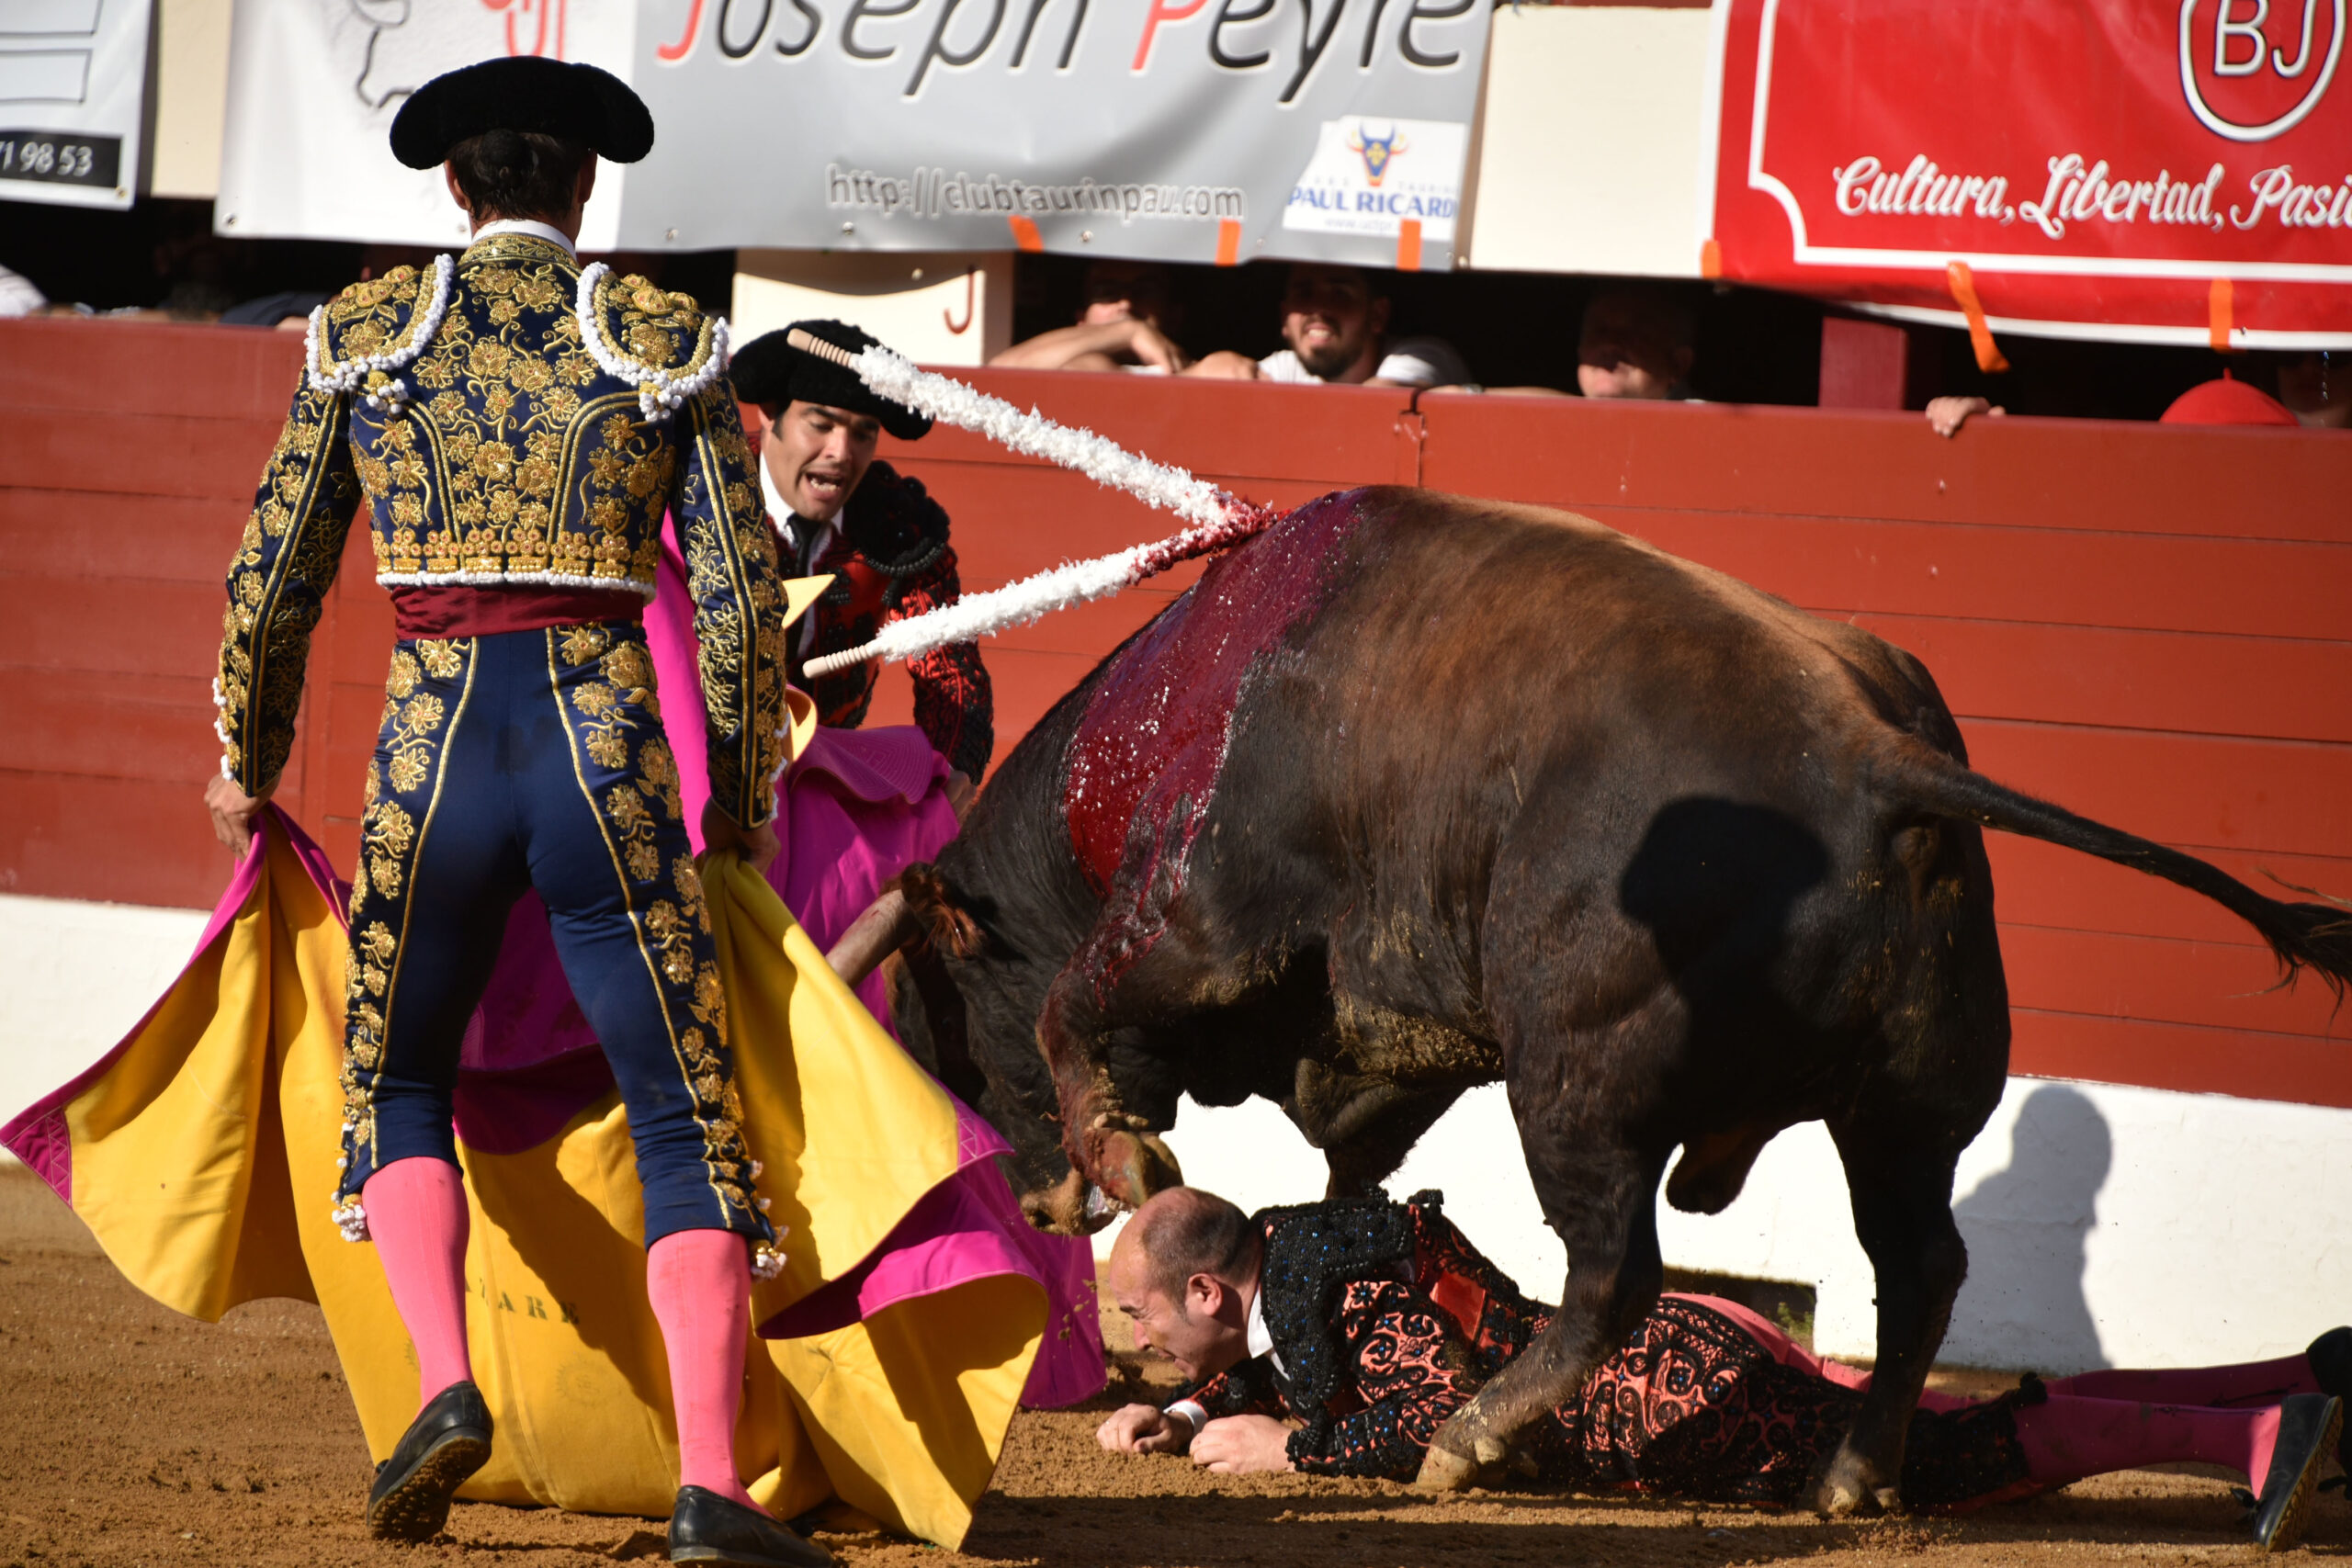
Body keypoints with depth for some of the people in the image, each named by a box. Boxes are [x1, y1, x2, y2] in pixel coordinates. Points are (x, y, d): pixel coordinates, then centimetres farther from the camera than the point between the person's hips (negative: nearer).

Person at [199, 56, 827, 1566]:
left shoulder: (364, 331, 7)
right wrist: (746, 802, 15)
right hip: (609, 754, -1)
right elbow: (742, 602, 2)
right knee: (687, 1114, 6)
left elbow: (273, 582, 11)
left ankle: (446, 1380, -1)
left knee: (398, 1084, 22)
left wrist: (249, 764, 27)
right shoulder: (667, 339, 4)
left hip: (435, 749, 1)